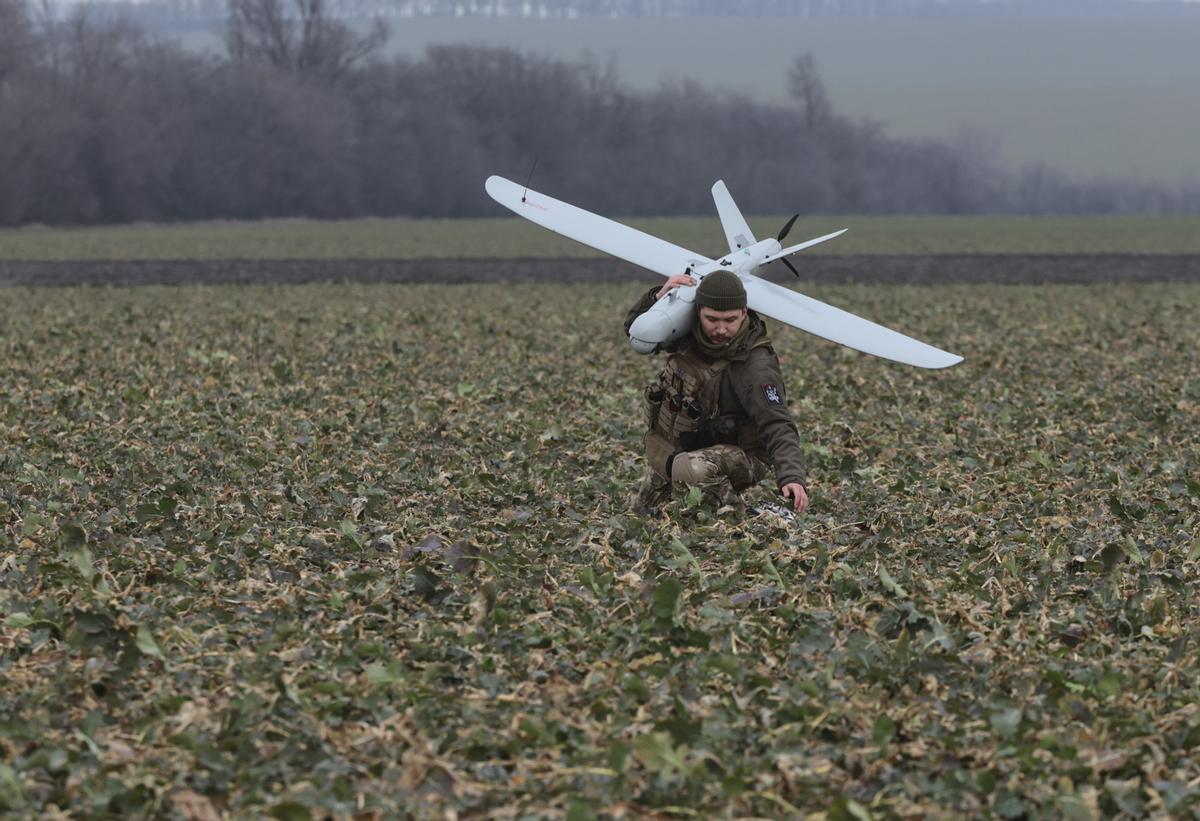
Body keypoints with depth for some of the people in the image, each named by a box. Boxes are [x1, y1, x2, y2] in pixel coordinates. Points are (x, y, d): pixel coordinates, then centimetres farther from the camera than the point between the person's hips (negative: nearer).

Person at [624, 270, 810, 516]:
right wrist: (659, 296, -18)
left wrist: (792, 477, -56)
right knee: (642, 509, 20)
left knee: (697, 468, -38)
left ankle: (733, 513, -11)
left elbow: (777, 427, -39)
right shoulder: (689, 333, -12)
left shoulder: (756, 366, -31)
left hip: (740, 455, -6)